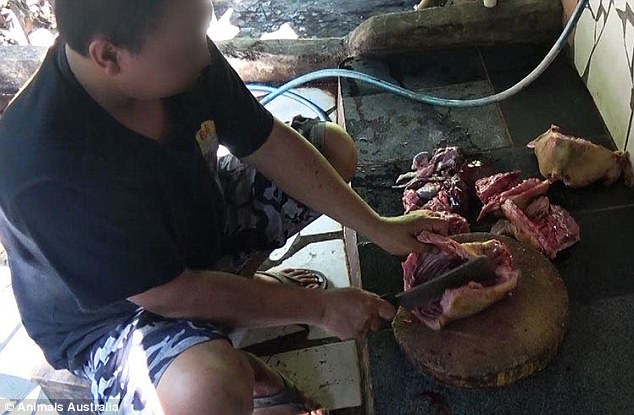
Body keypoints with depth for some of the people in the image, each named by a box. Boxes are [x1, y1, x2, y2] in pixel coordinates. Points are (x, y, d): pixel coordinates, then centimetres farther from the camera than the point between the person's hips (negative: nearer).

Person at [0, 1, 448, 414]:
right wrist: (320, 307, -22)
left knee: (335, 147, 4)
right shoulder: (51, 172, -37)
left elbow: (271, 144, -9)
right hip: (106, 313, -7)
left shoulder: (181, 49, -20)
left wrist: (377, 227, -9)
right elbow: (172, 295, -29)